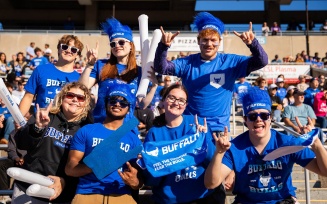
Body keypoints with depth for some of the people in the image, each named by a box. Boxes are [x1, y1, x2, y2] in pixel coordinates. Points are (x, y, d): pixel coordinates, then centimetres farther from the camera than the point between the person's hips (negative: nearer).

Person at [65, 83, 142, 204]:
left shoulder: (133, 139, 14)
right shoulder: (86, 131, 10)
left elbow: (140, 178, 13)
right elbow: (70, 169, 4)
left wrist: (134, 182, -11)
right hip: (87, 193, -1)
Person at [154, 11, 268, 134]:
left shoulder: (230, 61, -3)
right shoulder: (187, 63, 0)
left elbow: (261, 62, -10)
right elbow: (161, 68, -9)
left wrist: (252, 43, -30)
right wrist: (164, 46, -27)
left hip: (218, 128, -1)